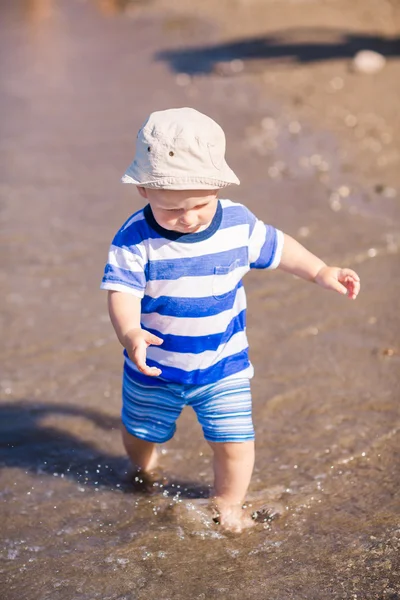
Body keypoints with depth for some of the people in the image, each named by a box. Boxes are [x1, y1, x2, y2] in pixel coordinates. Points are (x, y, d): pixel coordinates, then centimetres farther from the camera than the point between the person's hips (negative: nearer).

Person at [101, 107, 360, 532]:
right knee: (139, 434, 24)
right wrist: (129, 334, -50)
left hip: (223, 367, 0)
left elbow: (276, 248, 3)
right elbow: (122, 291, -30)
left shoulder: (239, 225, -15)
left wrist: (321, 272, 4)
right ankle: (144, 468, 61)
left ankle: (227, 506, 27)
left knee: (234, 443, -3)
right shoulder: (136, 239, -24)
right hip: (154, 369, 0)